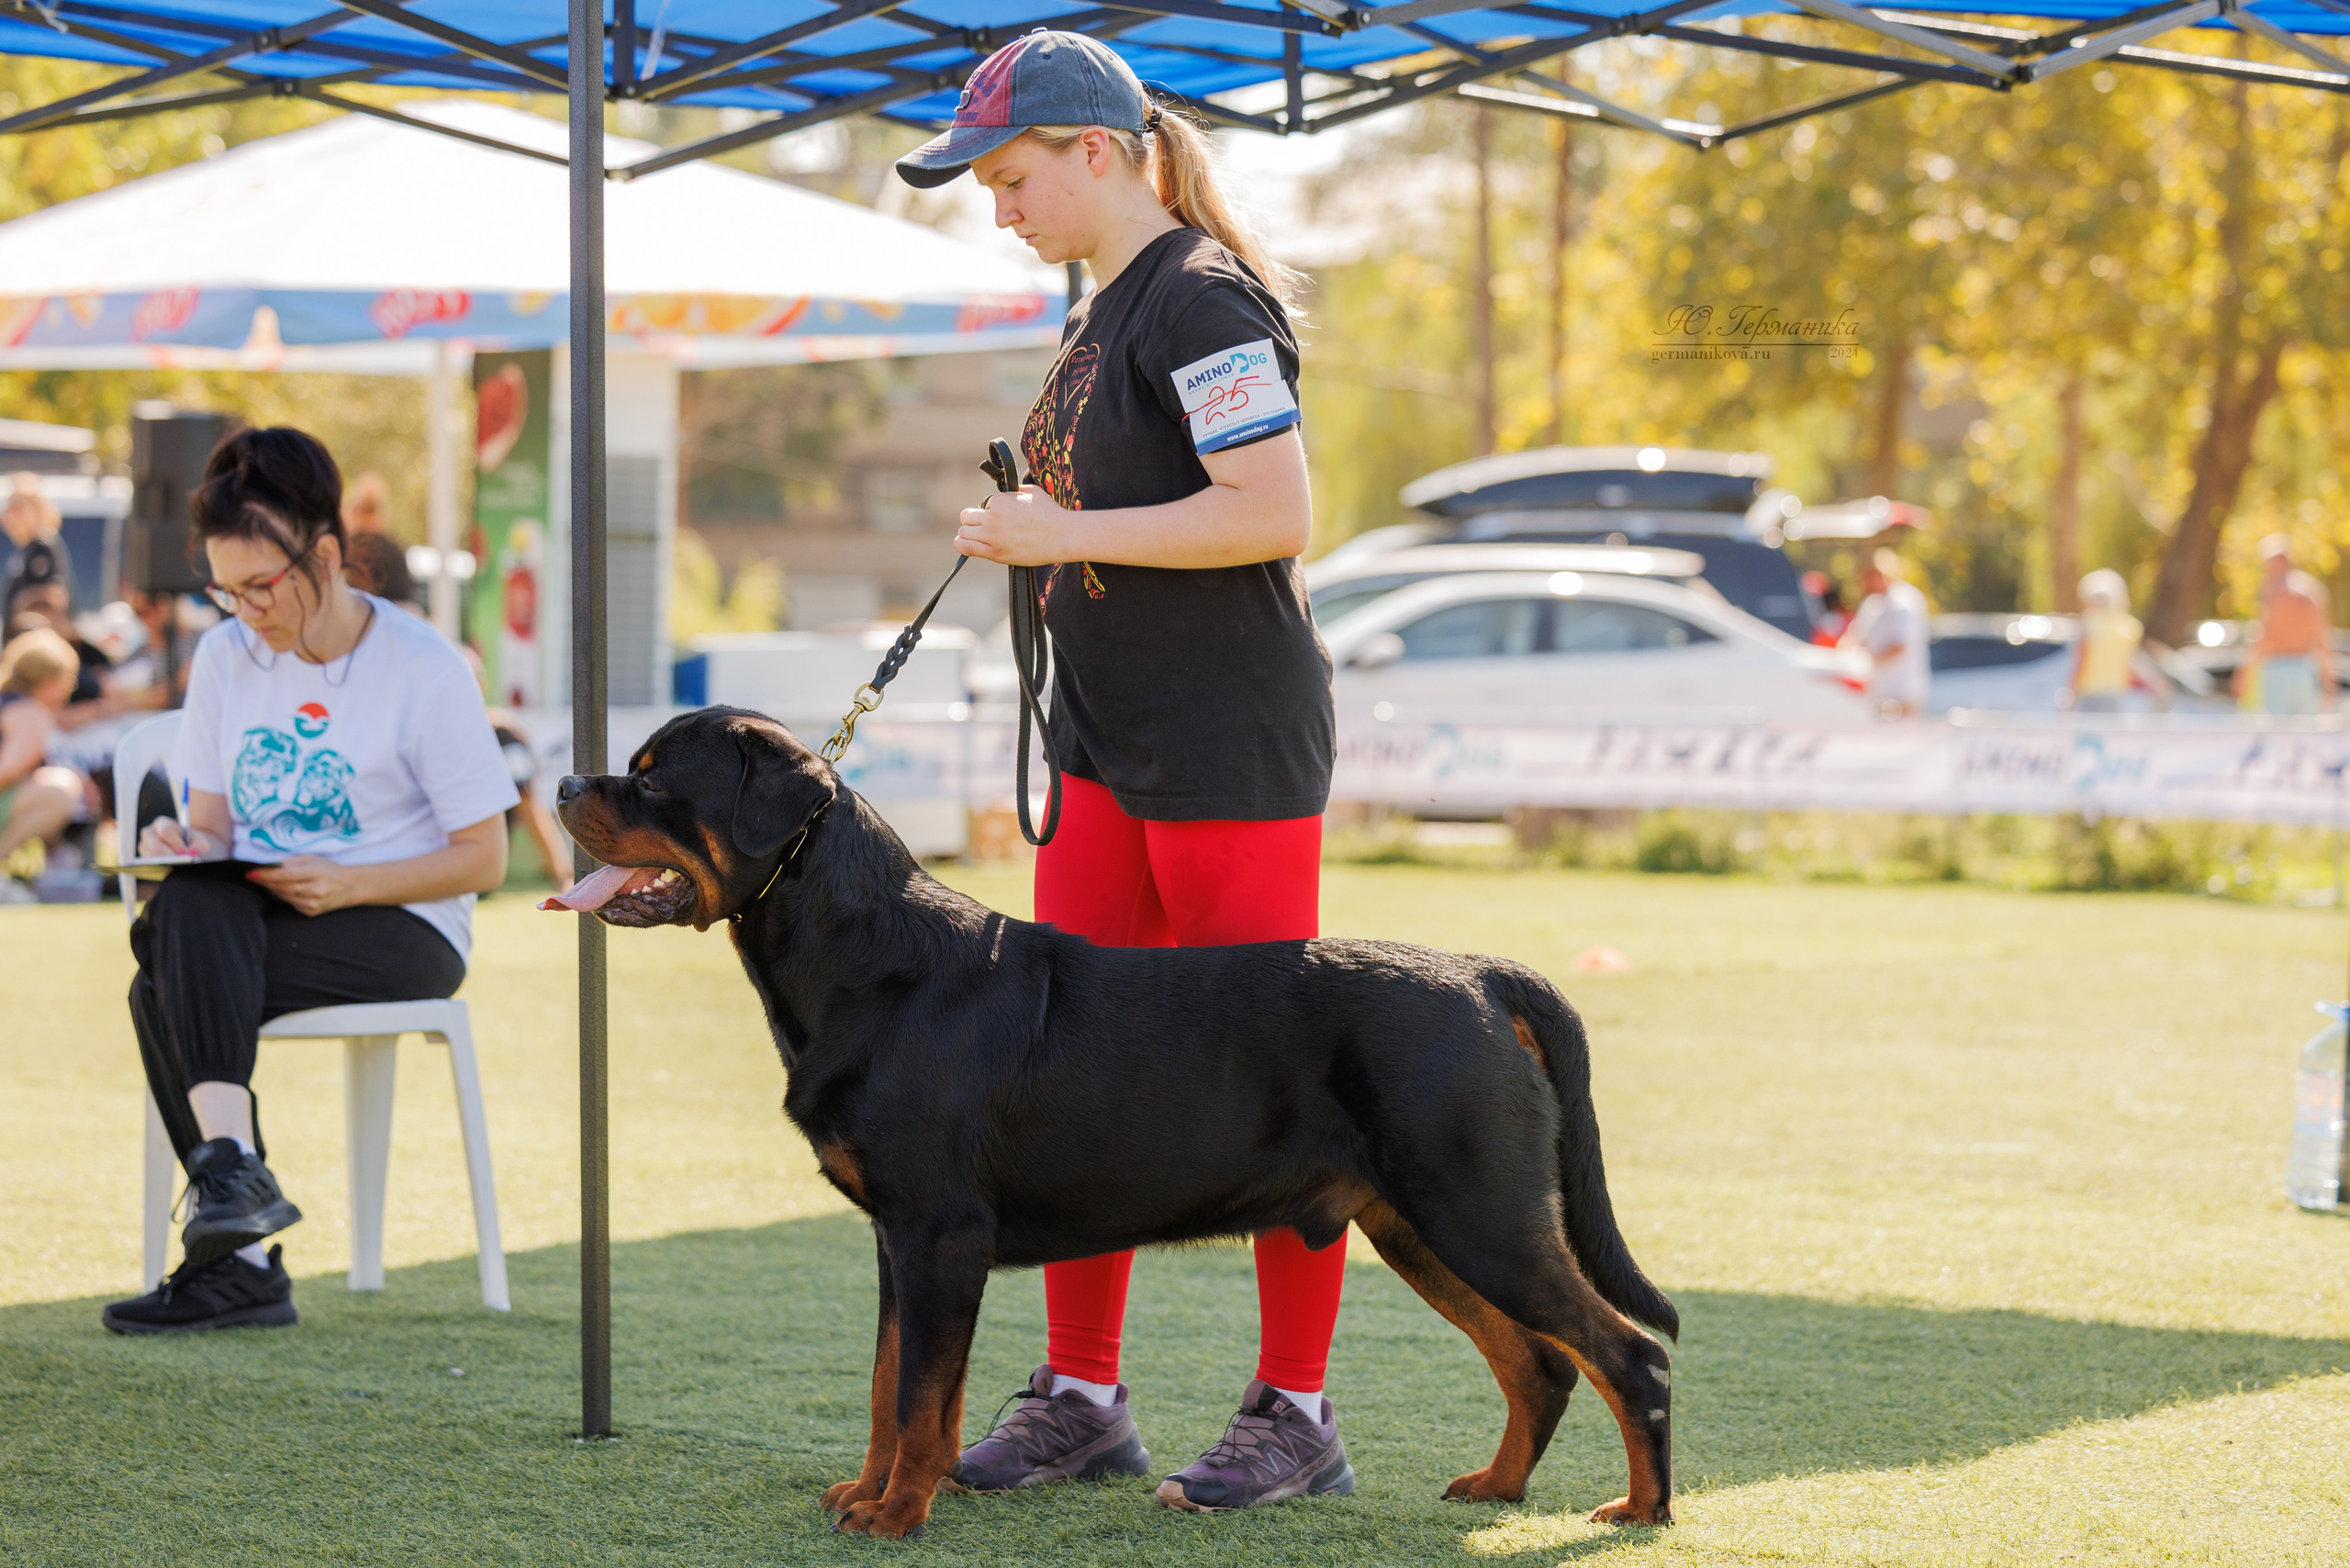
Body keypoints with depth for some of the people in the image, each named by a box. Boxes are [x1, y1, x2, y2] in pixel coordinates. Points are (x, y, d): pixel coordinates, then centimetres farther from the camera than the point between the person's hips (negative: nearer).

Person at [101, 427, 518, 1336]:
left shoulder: (424, 670, -7)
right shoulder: (225, 656, 9)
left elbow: (484, 859, -6)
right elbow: (215, 818, 14)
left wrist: (347, 885, -19)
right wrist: (184, 843, -11)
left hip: (402, 929, -5)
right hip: (249, 912, 5)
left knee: (166, 987, -30)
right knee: (187, 904, -33)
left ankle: (229, 1254, -34)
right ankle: (233, 1165, -43)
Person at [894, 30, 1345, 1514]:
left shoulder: (1203, 301, -14)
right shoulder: (1108, 311, 15)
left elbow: (1277, 514, -24)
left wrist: (1072, 534, -20)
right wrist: (1033, 520, 11)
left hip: (1236, 752, -9)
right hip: (1111, 747, 10)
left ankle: (1298, 1414, 5)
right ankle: (1083, 1393, 15)